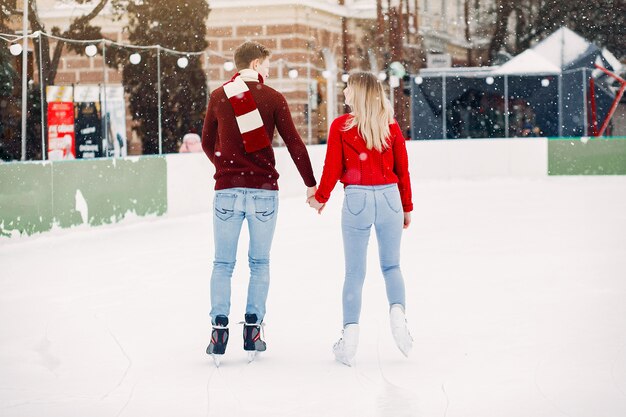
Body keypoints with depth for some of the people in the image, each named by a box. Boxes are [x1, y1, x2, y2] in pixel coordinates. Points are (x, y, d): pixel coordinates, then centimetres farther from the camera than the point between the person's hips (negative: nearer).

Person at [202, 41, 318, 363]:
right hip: (263, 191, -1)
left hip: (227, 190, 1)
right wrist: (310, 184, 9)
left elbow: (207, 143, 14)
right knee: (259, 263, 9)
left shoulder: (218, 97, 4)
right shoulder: (272, 98, -1)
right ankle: (252, 331, 8)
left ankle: (219, 328, 0)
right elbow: (294, 144, -1)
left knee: (223, 264, 7)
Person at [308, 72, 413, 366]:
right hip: (389, 198, 2)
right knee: (391, 266, 14)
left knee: (354, 272, 6)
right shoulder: (391, 126, 4)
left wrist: (320, 198, 16)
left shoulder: (340, 126, -4)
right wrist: (407, 207, 18)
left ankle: (350, 335, 2)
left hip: (356, 199, -2)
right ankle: (397, 311, -12)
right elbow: (402, 169, 7)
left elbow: (333, 168, -1)